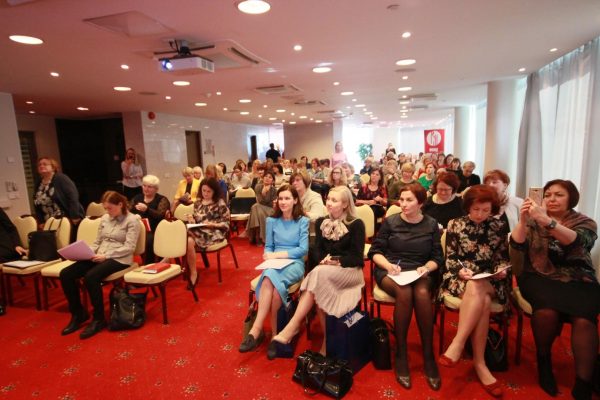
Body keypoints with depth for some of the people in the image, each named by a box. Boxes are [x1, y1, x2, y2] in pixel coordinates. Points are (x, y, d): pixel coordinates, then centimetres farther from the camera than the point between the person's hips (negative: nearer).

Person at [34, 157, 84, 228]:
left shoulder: (61, 178, -7)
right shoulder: (39, 185, 14)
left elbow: (73, 196, -16)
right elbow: (38, 205, 17)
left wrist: (75, 217, -20)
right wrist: (41, 222, 8)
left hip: (68, 221, -6)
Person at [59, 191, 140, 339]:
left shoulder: (132, 220, -7)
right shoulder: (104, 218, 14)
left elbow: (129, 247, -14)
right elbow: (97, 242, 17)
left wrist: (106, 255, -21)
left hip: (119, 259, -7)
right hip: (100, 257, 7)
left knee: (90, 277, -32)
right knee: (65, 274, -12)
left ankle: (98, 319, -13)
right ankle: (78, 313, 5)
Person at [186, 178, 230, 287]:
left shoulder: (220, 203, -2)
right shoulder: (198, 202, 15)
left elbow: (226, 224, -4)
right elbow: (195, 221, 19)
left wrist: (211, 224, -18)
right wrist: (191, 220, -3)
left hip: (213, 233, -5)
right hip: (198, 231, 5)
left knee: (189, 241, -32)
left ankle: (193, 273, -14)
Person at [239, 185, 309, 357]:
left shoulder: (302, 221, 3)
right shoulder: (271, 221, 13)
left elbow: (303, 249, -5)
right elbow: (268, 247, 13)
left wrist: (278, 254, -13)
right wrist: (269, 255, -10)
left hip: (294, 264, -2)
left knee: (271, 278, -35)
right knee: (271, 277, -36)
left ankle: (256, 330, -26)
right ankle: (275, 335, -32)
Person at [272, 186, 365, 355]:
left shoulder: (356, 224, -1)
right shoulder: (321, 222, 12)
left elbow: (356, 257, -6)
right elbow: (316, 249, 6)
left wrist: (337, 261, -20)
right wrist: (323, 260, -16)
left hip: (349, 270, -4)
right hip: (324, 270, 4)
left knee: (319, 274, -34)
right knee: (319, 291, -32)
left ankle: (292, 327, -32)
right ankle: (327, 340, -16)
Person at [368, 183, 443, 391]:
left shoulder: (431, 225, 8)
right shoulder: (390, 222, 4)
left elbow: (437, 257, 7)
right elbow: (375, 252, 3)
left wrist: (426, 268, -14)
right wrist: (388, 265, -15)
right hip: (390, 271, -1)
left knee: (422, 293, -34)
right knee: (404, 292, -35)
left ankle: (428, 354, -19)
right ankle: (401, 352, -18)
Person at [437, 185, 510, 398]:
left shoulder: (498, 226, 8)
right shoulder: (455, 224, 3)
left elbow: (502, 257, 13)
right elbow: (450, 258, 1)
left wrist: (502, 270, -8)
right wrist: (460, 271, -17)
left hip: (489, 280, 1)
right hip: (460, 277, -1)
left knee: (477, 290, -35)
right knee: (481, 300, -33)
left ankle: (457, 343, -30)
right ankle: (479, 362, -26)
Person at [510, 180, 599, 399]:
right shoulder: (534, 220, 11)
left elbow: (575, 241, -17)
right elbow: (518, 244, -5)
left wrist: (547, 221, -33)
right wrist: (522, 219, -22)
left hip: (578, 282, 0)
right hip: (540, 278, 0)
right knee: (547, 311, -31)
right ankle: (544, 359, -4)